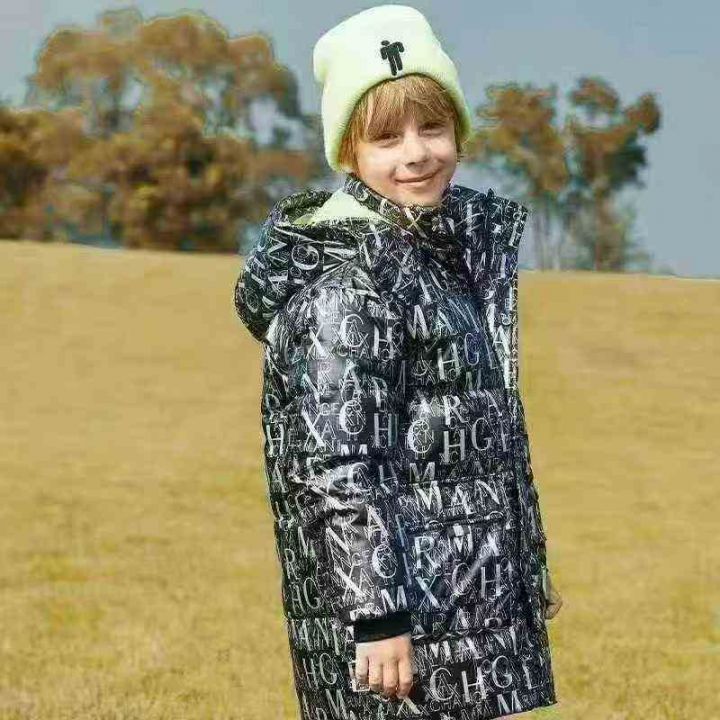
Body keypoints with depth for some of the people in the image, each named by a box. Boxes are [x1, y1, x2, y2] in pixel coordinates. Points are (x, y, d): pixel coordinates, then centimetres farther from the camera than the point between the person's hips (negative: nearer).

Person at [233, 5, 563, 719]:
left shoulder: (467, 241, 12)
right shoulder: (344, 276, -16)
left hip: (476, 584, 9)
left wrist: (530, 565, 22)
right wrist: (377, 614, -23)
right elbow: (335, 460, -20)